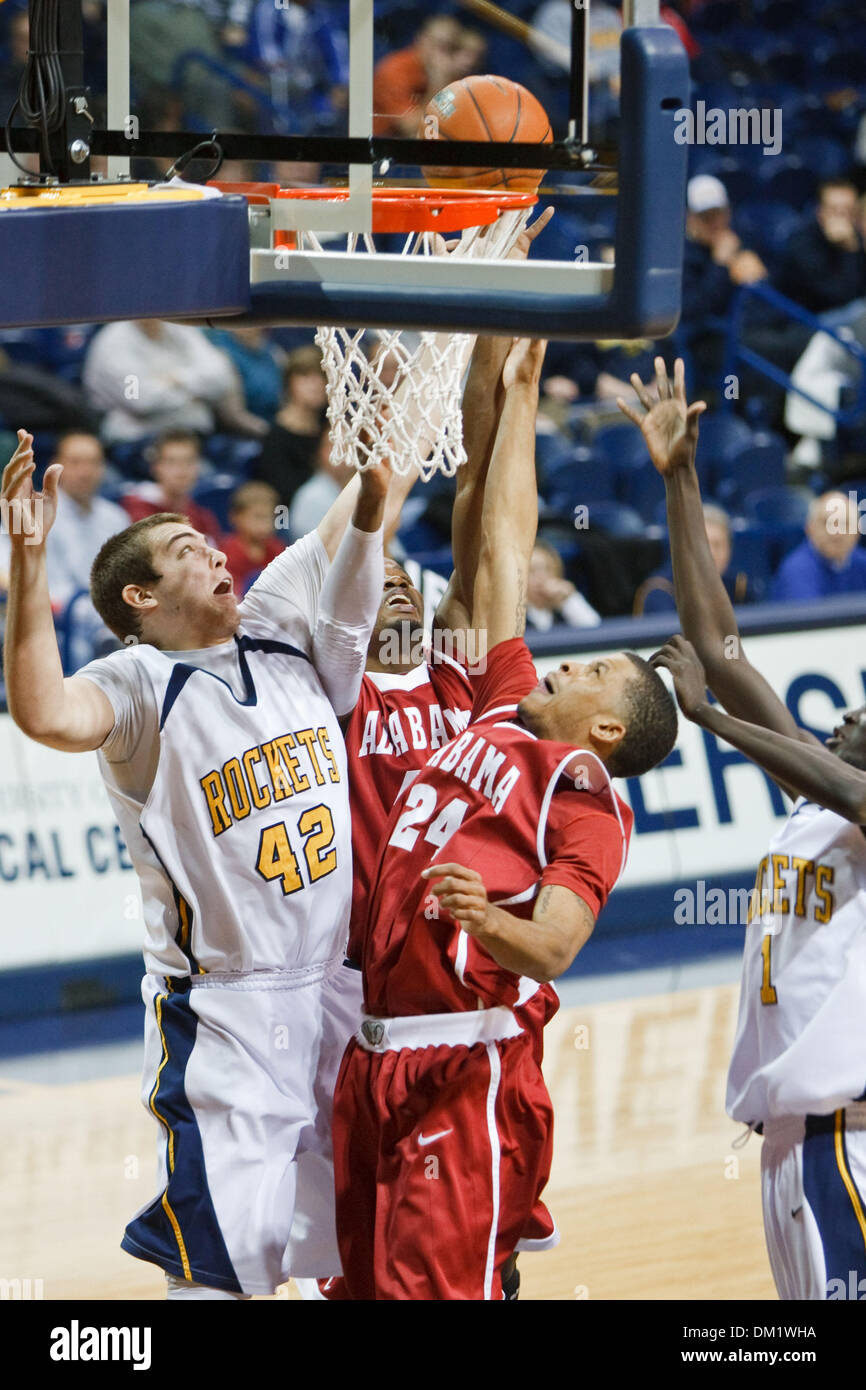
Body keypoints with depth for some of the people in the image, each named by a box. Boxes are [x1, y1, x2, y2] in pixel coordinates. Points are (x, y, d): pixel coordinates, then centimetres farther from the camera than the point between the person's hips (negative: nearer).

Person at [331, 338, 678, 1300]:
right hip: (374, 1054, 7)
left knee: (442, 1287, -13)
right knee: (372, 1285, 8)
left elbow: (553, 949, -16)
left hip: (467, 1069, -7)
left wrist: (488, 922, -37)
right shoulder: (500, 712, 17)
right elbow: (503, 549, 23)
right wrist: (518, 397, 28)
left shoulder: (585, 792, -2)